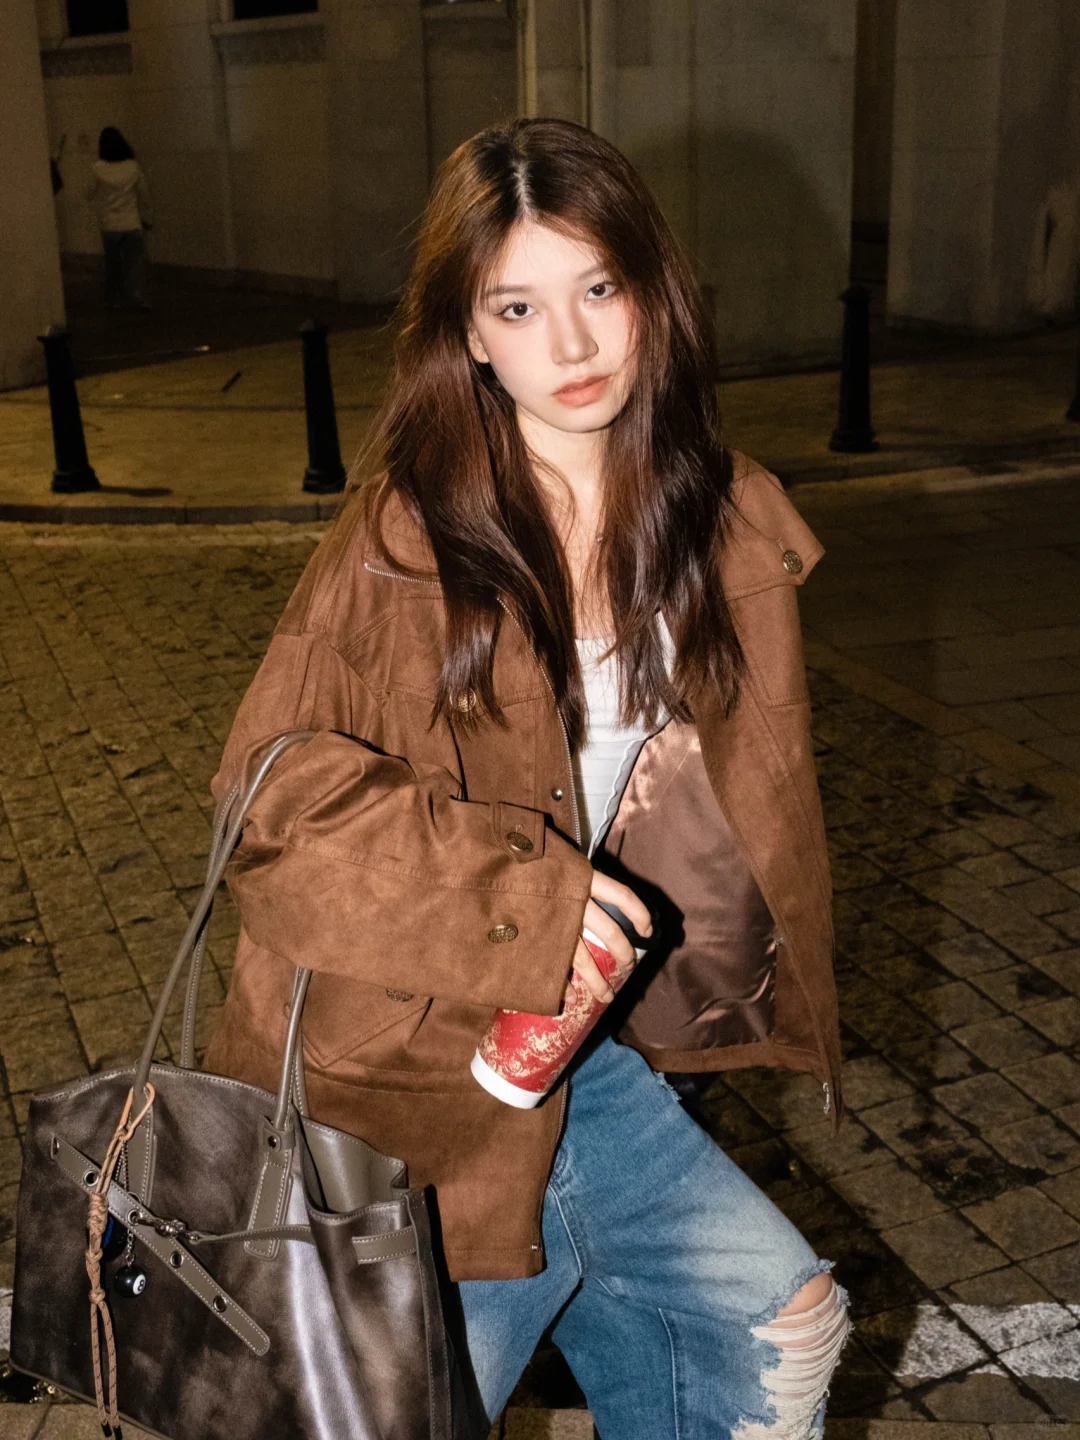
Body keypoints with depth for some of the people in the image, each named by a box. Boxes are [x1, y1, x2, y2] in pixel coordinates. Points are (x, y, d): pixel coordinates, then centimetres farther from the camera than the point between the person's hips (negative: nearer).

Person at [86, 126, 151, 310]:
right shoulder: (133, 166, -5)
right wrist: (146, 219, 14)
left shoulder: (99, 169, -8)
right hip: (133, 224, 0)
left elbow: (89, 195, 2)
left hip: (109, 225, 0)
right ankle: (139, 299, -6)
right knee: (135, 263, 3)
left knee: (112, 264, 13)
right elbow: (144, 195, 3)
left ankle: (114, 301, 16)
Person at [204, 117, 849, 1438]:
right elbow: (278, 804, -18)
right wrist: (520, 898, -23)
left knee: (785, 1330, 8)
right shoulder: (405, 538, -18)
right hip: (410, 1058, -4)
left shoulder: (724, 522, -1)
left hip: (579, 1039, 5)